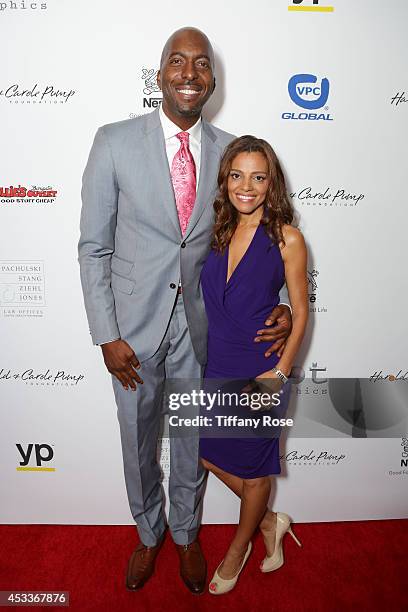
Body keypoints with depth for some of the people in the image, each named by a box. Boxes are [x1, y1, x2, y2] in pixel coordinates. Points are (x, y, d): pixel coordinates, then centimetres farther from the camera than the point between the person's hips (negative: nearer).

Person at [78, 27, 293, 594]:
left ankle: (187, 535, 48)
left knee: (193, 444, 19)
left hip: (201, 327, 2)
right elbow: (94, 246, -6)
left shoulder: (229, 151, -1)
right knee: (138, 442, 18)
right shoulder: (115, 142, -7)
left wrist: (275, 304, -11)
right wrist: (106, 335, -9)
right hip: (134, 326, -1)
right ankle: (149, 534, 47)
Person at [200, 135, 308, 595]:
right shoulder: (219, 231, 2)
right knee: (210, 454, 18)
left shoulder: (287, 238, -12)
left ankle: (238, 550, 43)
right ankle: (269, 522, 42)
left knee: (253, 467, 15)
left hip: (260, 373, -5)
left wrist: (279, 372, -14)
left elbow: (300, 313, -8)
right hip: (218, 367, 6)